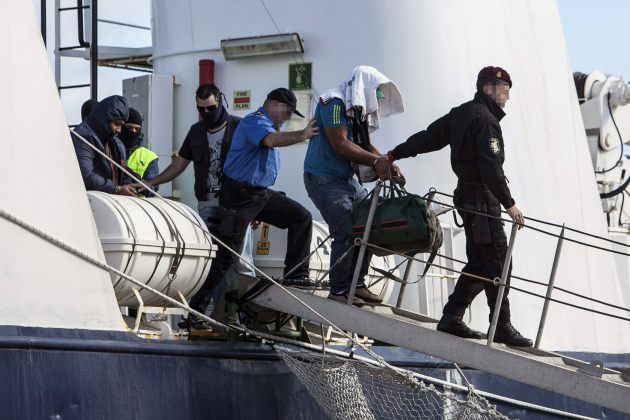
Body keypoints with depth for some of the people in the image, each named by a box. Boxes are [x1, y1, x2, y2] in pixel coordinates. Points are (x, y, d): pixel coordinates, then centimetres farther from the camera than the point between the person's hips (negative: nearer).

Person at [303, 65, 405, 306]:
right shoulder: (335, 103, -16)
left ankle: (357, 285, 16)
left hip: (347, 179, 10)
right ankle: (339, 291, -4)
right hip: (325, 179, -10)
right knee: (346, 233, -16)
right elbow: (341, 145, -25)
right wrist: (377, 161, -27)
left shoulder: (357, 110, 12)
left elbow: (365, 146, 9)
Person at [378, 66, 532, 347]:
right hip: (482, 197, -10)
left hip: (467, 194, 10)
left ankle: (451, 318, 13)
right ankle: (501, 327, -6)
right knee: (498, 261, -8)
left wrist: (394, 155, 25)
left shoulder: (461, 114, 14)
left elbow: (428, 137, 18)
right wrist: (509, 203, -20)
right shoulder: (485, 119, -15)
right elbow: (491, 167, -21)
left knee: (479, 262, 12)